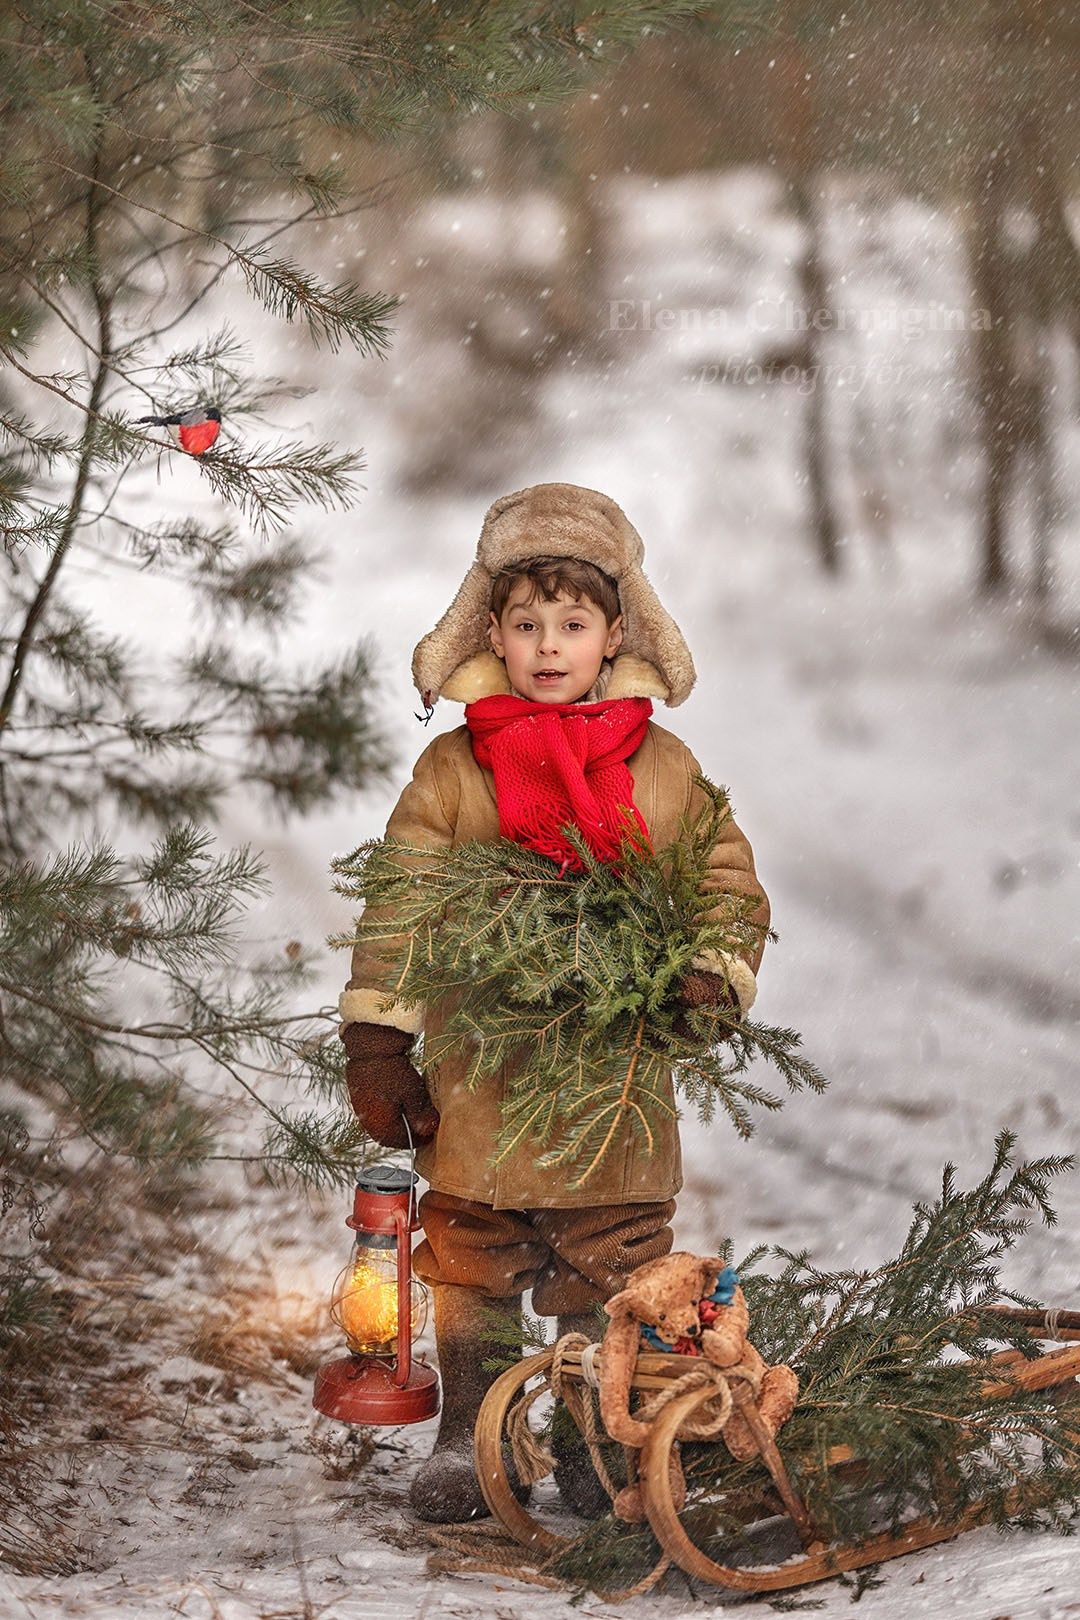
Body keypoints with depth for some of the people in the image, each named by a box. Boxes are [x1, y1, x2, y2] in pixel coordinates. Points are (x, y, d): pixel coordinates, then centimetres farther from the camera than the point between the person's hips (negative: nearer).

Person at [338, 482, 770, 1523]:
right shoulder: (453, 768, 1)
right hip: (480, 1081, -1)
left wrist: (711, 979, -7)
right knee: (471, 1268, 6)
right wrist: (378, 1038, -5)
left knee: (609, 1272, 6)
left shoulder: (665, 770, 5)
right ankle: (464, 1439, 19)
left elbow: (730, 887, 11)